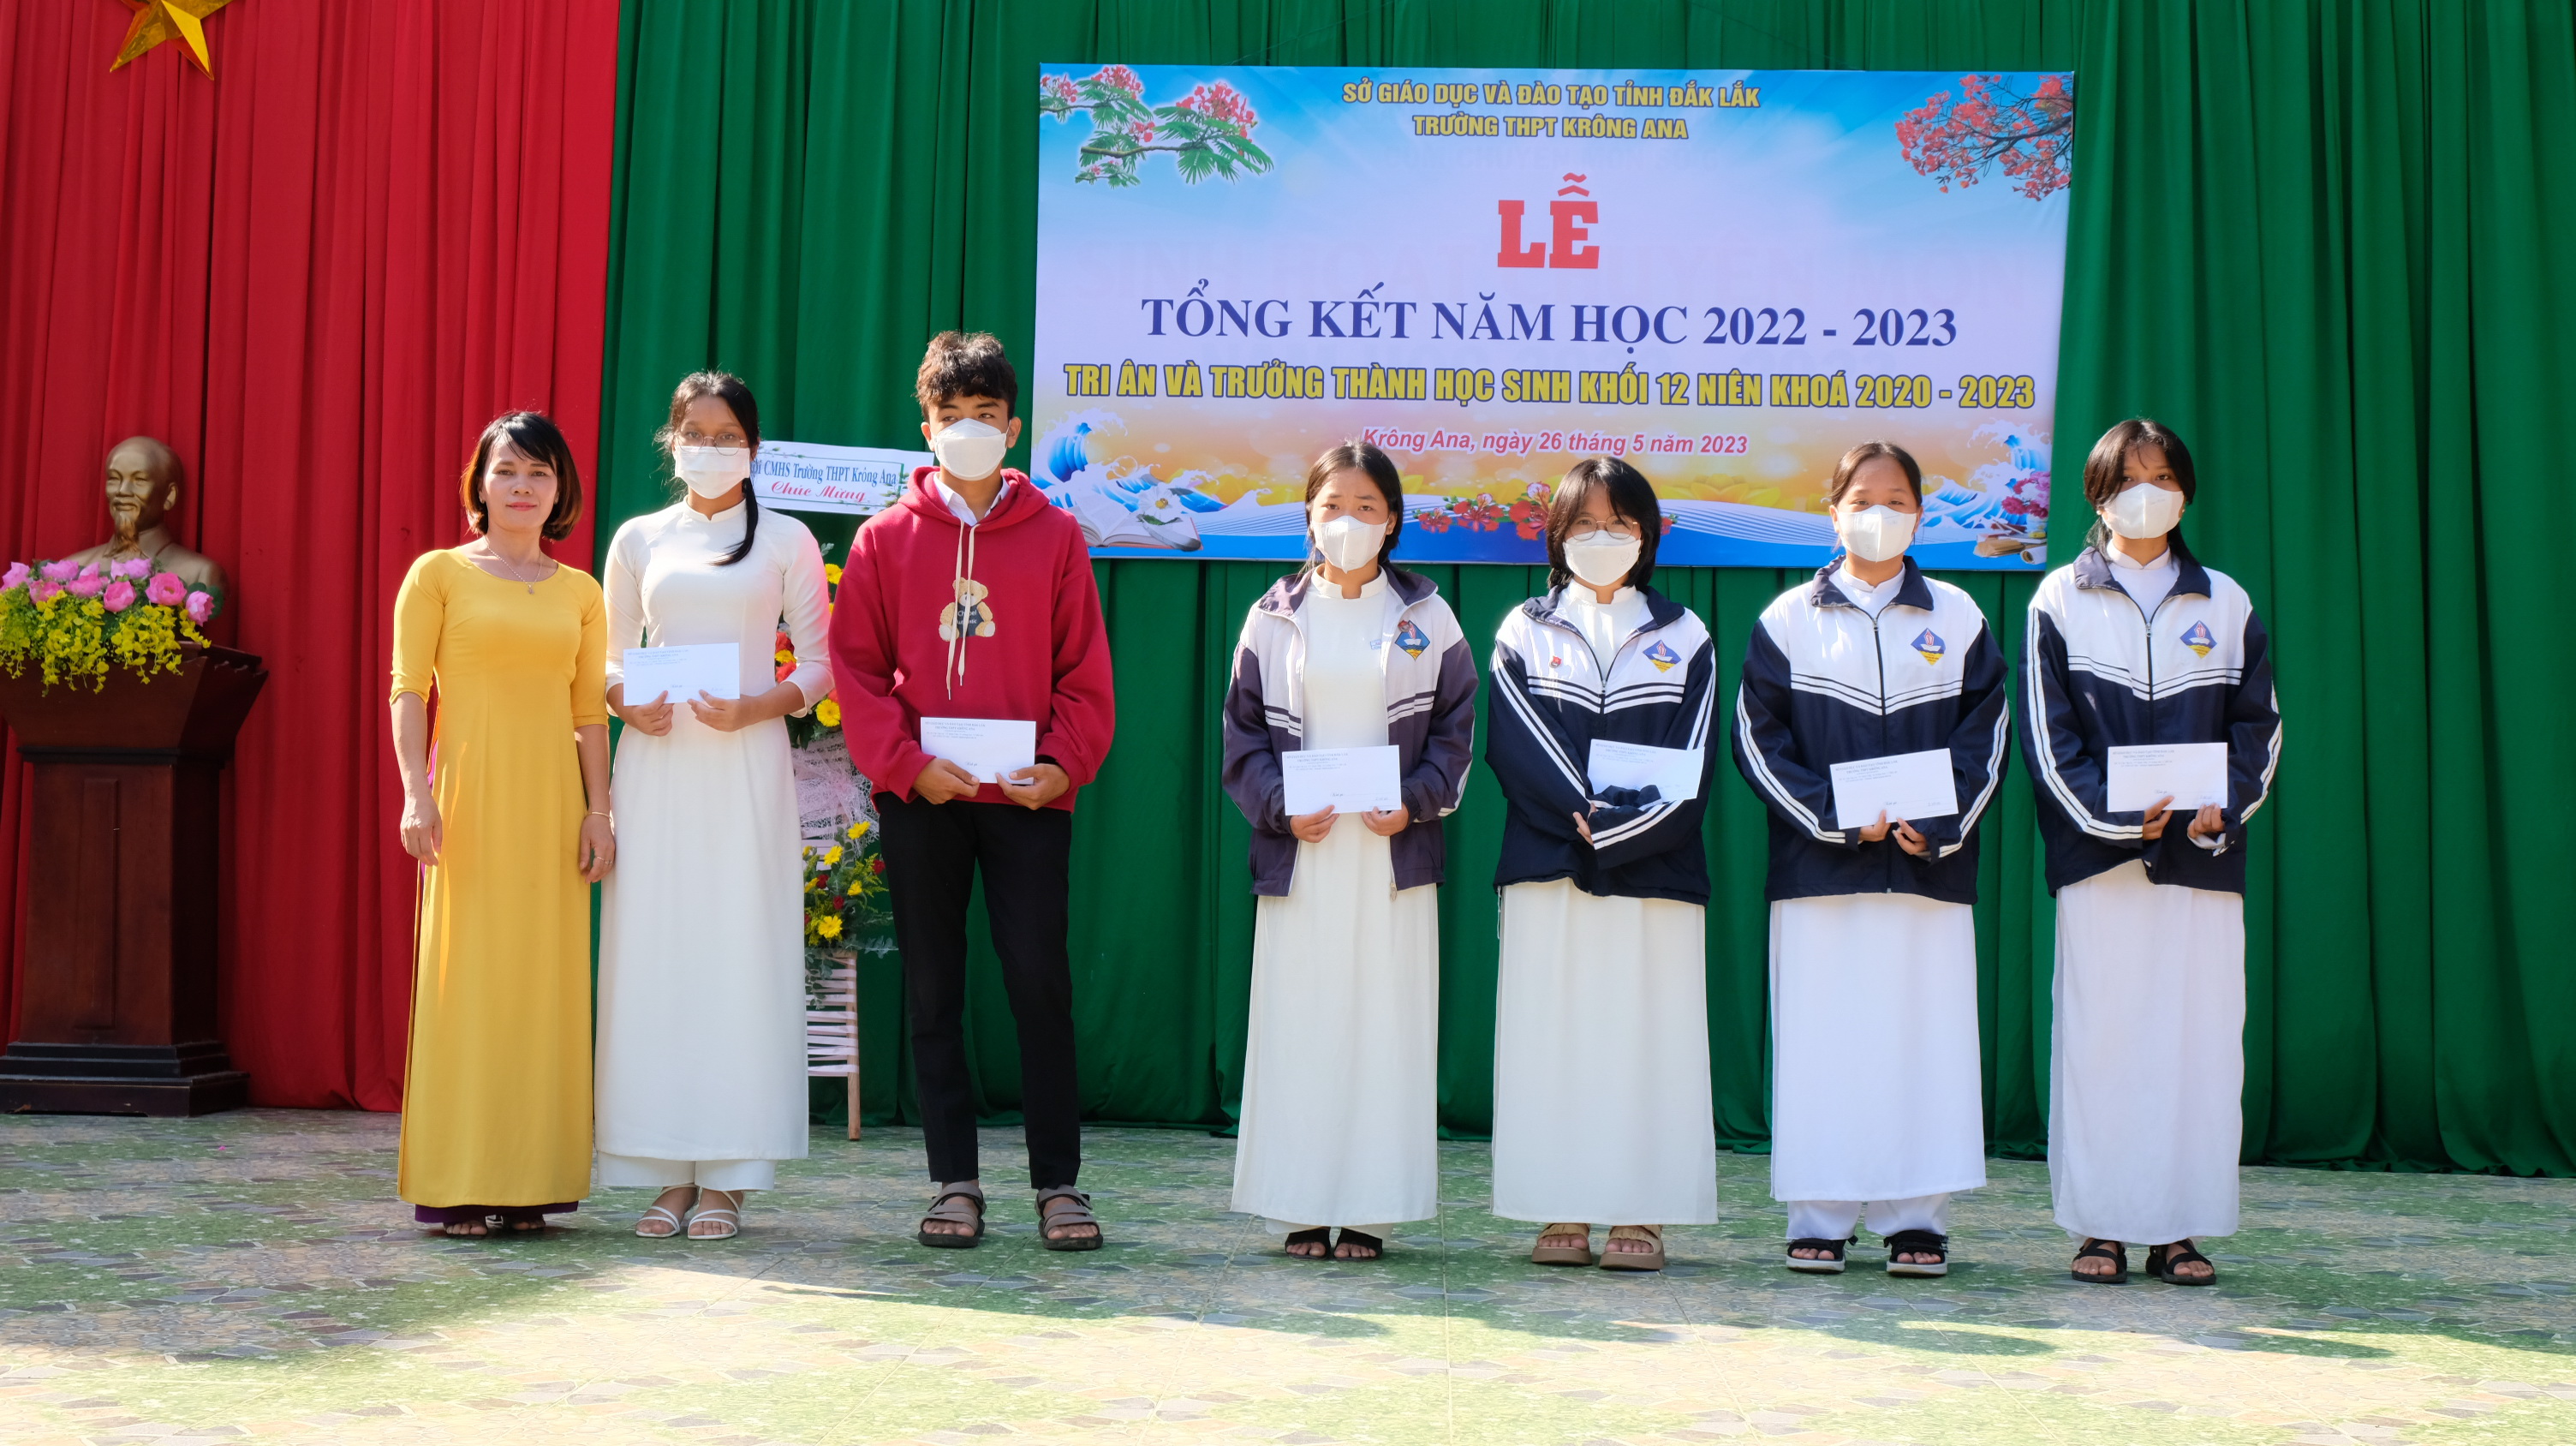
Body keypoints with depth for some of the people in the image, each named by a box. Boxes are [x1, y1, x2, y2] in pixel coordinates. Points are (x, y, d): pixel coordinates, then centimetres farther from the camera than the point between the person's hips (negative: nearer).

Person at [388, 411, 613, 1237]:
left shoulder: (579, 593, 13)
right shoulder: (438, 574, 5)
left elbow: (589, 711, 12)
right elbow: (409, 691, -1)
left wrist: (599, 810, 4)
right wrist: (417, 792, -11)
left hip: (551, 800, 3)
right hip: (470, 795, -3)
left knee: (545, 976, 2)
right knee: (465, 974, -5)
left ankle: (531, 1181, 8)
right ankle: (459, 1184, -1)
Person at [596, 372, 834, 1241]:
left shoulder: (786, 541, 7)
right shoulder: (638, 540, 13)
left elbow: (820, 663, 5)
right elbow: (610, 657, 16)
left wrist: (758, 706, -12)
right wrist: (626, 704, -5)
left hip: (745, 762, -2)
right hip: (656, 762, 2)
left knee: (738, 950, -5)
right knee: (652, 951, -2)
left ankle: (726, 1179, -1)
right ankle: (669, 1173, 4)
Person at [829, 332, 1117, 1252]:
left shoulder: (1054, 536, 7)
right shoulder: (887, 538, 7)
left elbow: (1084, 672, 6)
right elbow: (856, 668, 5)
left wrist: (1064, 763, -8)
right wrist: (905, 762, -8)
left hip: (1028, 796, -1)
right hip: (919, 799, 1)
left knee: (1041, 984, -4)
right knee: (933, 994, 5)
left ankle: (1058, 1183, 4)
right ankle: (954, 1184, 13)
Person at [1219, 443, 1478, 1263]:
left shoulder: (1425, 618, 8)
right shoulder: (1275, 619, 8)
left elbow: (1456, 732, 8)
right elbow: (1243, 736, 8)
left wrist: (1414, 803, -9)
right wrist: (1282, 809, -9)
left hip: (1393, 857, 0)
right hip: (1301, 855, 0)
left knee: (1387, 1025, -1)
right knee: (1299, 1027, -1)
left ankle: (1370, 1210, 5)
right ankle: (1303, 1209, 5)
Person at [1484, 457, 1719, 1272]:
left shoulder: (1684, 640, 11)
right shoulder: (1524, 632, 11)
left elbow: (1689, 773, 0)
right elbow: (1516, 752, -1)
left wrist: (1613, 834, -13)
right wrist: (1587, 818, -14)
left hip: (1656, 875, 0)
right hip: (1548, 872, 0)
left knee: (1648, 1037, -2)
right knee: (1552, 1036, -1)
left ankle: (1642, 1213, 2)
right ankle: (1562, 1212, 3)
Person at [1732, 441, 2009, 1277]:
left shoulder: (1956, 618, 10)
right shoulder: (1789, 619, 6)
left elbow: (1986, 733, 7)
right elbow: (1758, 736, 1)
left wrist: (1939, 826, -8)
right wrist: (1833, 818, -11)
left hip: (1930, 865, 1)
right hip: (1819, 864, -1)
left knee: (1924, 1034, 0)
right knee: (1821, 1039, -2)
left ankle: (1917, 1219, 7)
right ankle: (1820, 1218, 5)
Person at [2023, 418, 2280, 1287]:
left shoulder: (2225, 603, 12)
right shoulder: (2061, 601, 6)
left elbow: (2259, 724, 10)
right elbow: (2047, 732, 0)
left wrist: (2223, 809, -8)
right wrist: (2112, 814, -13)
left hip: (2203, 855, 2)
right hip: (2098, 855, -2)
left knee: (2199, 1035, 0)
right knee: (2100, 1034, -3)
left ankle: (2181, 1229, 6)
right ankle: (2100, 1225, 3)